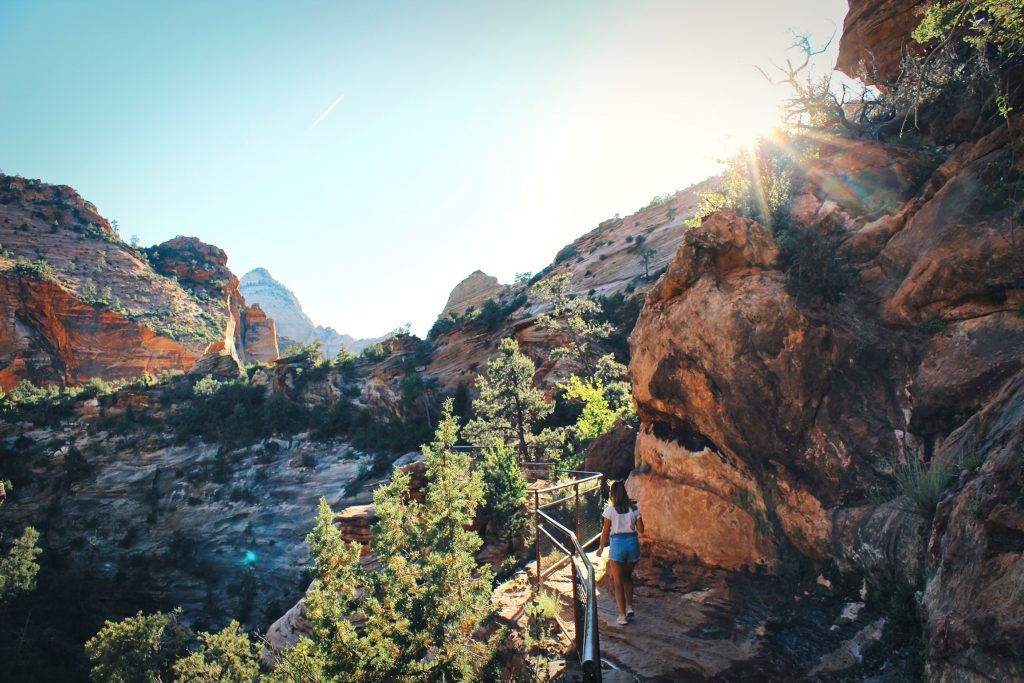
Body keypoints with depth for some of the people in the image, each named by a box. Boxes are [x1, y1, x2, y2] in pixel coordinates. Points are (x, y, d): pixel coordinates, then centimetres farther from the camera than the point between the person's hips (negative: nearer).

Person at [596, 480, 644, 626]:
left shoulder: (610, 510, -6)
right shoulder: (634, 509, 3)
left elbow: (605, 532, -4)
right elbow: (641, 529, 5)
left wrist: (601, 548, 9)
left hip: (617, 544, -4)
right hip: (632, 542, 4)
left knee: (618, 581, 6)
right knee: (627, 576, 25)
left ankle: (622, 616, 5)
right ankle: (629, 607, 14)